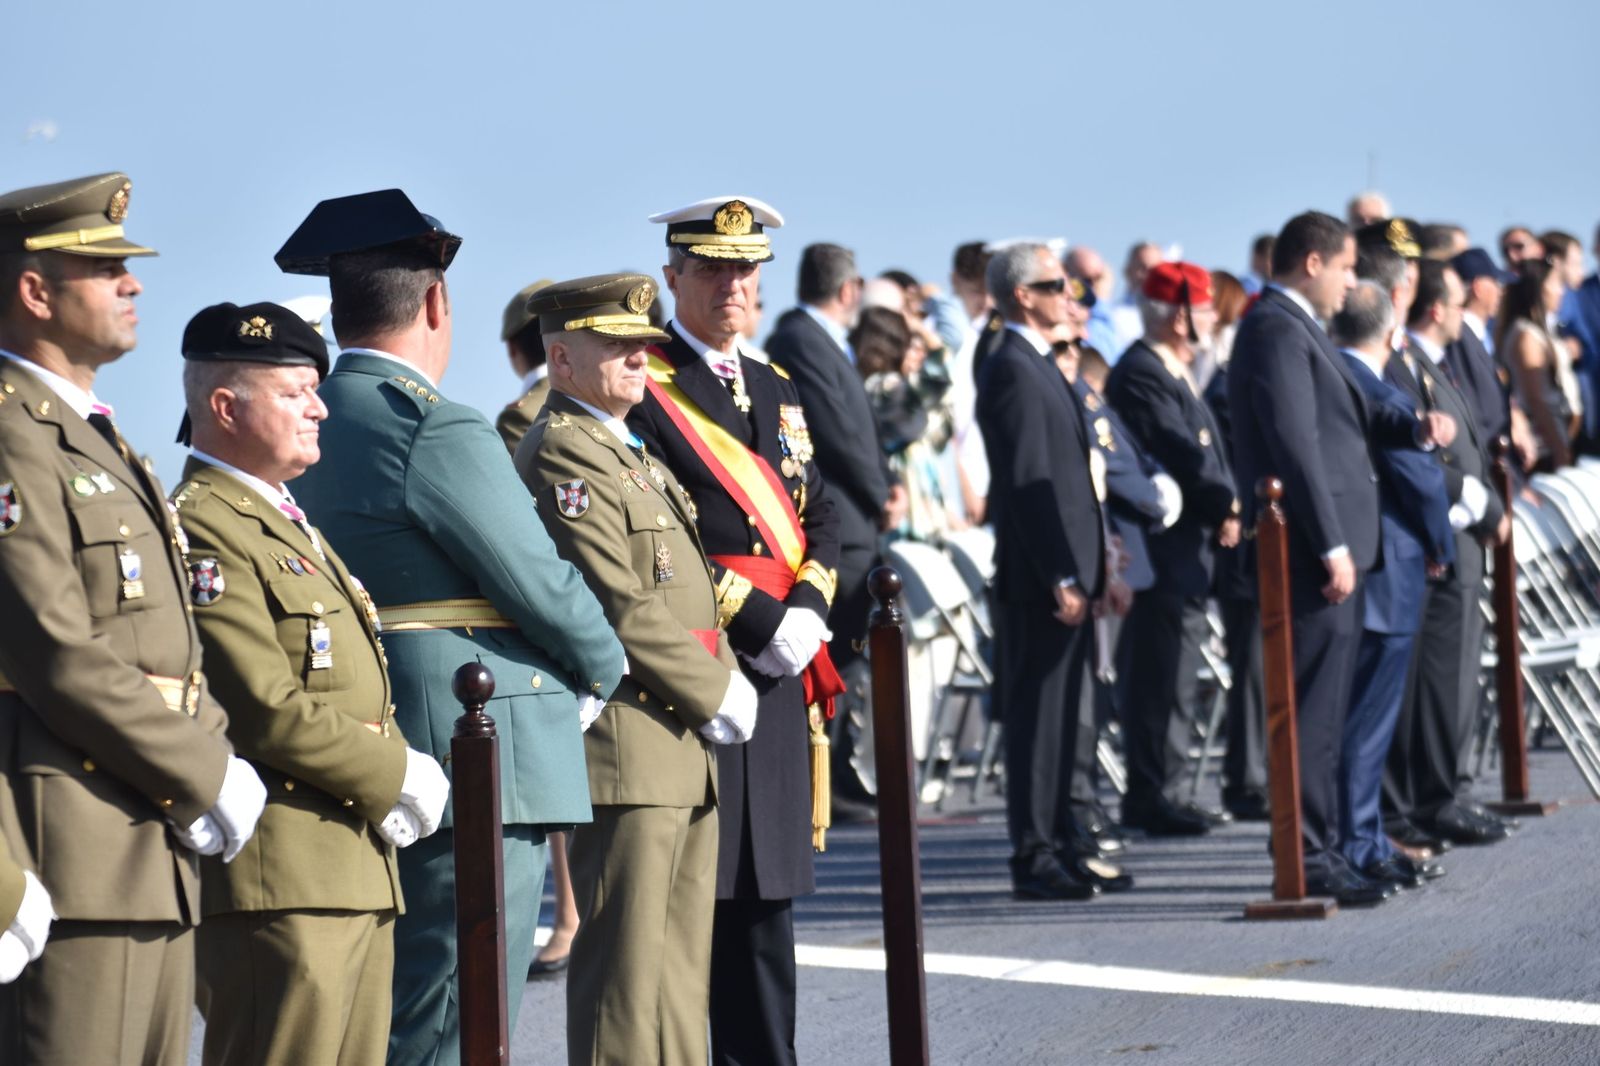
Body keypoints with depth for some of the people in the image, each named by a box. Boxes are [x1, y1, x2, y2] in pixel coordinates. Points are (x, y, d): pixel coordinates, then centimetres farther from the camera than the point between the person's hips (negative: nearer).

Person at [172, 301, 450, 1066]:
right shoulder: (203, 529, -12)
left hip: (357, 871, 10)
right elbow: (266, 709, -19)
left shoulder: (291, 527, 21)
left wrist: (402, 783, 5)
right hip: (277, 875, -10)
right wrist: (399, 778, -10)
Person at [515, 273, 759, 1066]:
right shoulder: (563, 455, -12)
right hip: (627, 742, -10)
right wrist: (716, 694, -12)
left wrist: (725, 683, 7)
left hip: (682, 747, 10)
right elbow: (618, 602, -18)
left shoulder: (632, 455, 20)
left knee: (681, 962, 13)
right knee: (624, 963, -8)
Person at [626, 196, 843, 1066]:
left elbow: (821, 513, 15)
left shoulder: (777, 390, 18)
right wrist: (756, 618, -15)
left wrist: (807, 611, -3)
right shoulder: (640, 390, -6)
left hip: (782, 667, 7)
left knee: (766, 886, 11)